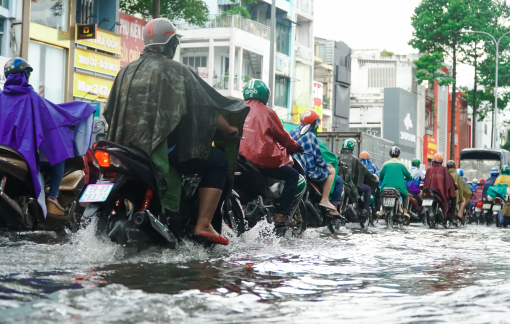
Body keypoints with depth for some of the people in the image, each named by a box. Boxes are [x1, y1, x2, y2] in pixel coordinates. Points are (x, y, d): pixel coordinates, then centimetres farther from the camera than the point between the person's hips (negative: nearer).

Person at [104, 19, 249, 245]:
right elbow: (204, 107, -2)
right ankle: (203, 226, -6)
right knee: (219, 162, 6)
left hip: (126, 145, 7)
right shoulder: (176, 70, -2)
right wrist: (229, 129, 13)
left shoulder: (127, 71, 15)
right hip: (163, 147, -7)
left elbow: (109, 113, 19)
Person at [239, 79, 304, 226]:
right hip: (262, 158, -7)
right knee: (293, 175, 7)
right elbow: (282, 135, 2)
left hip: (240, 157, 7)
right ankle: (282, 215, -2)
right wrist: (295, 147, 20)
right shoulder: (266, 112, -5)